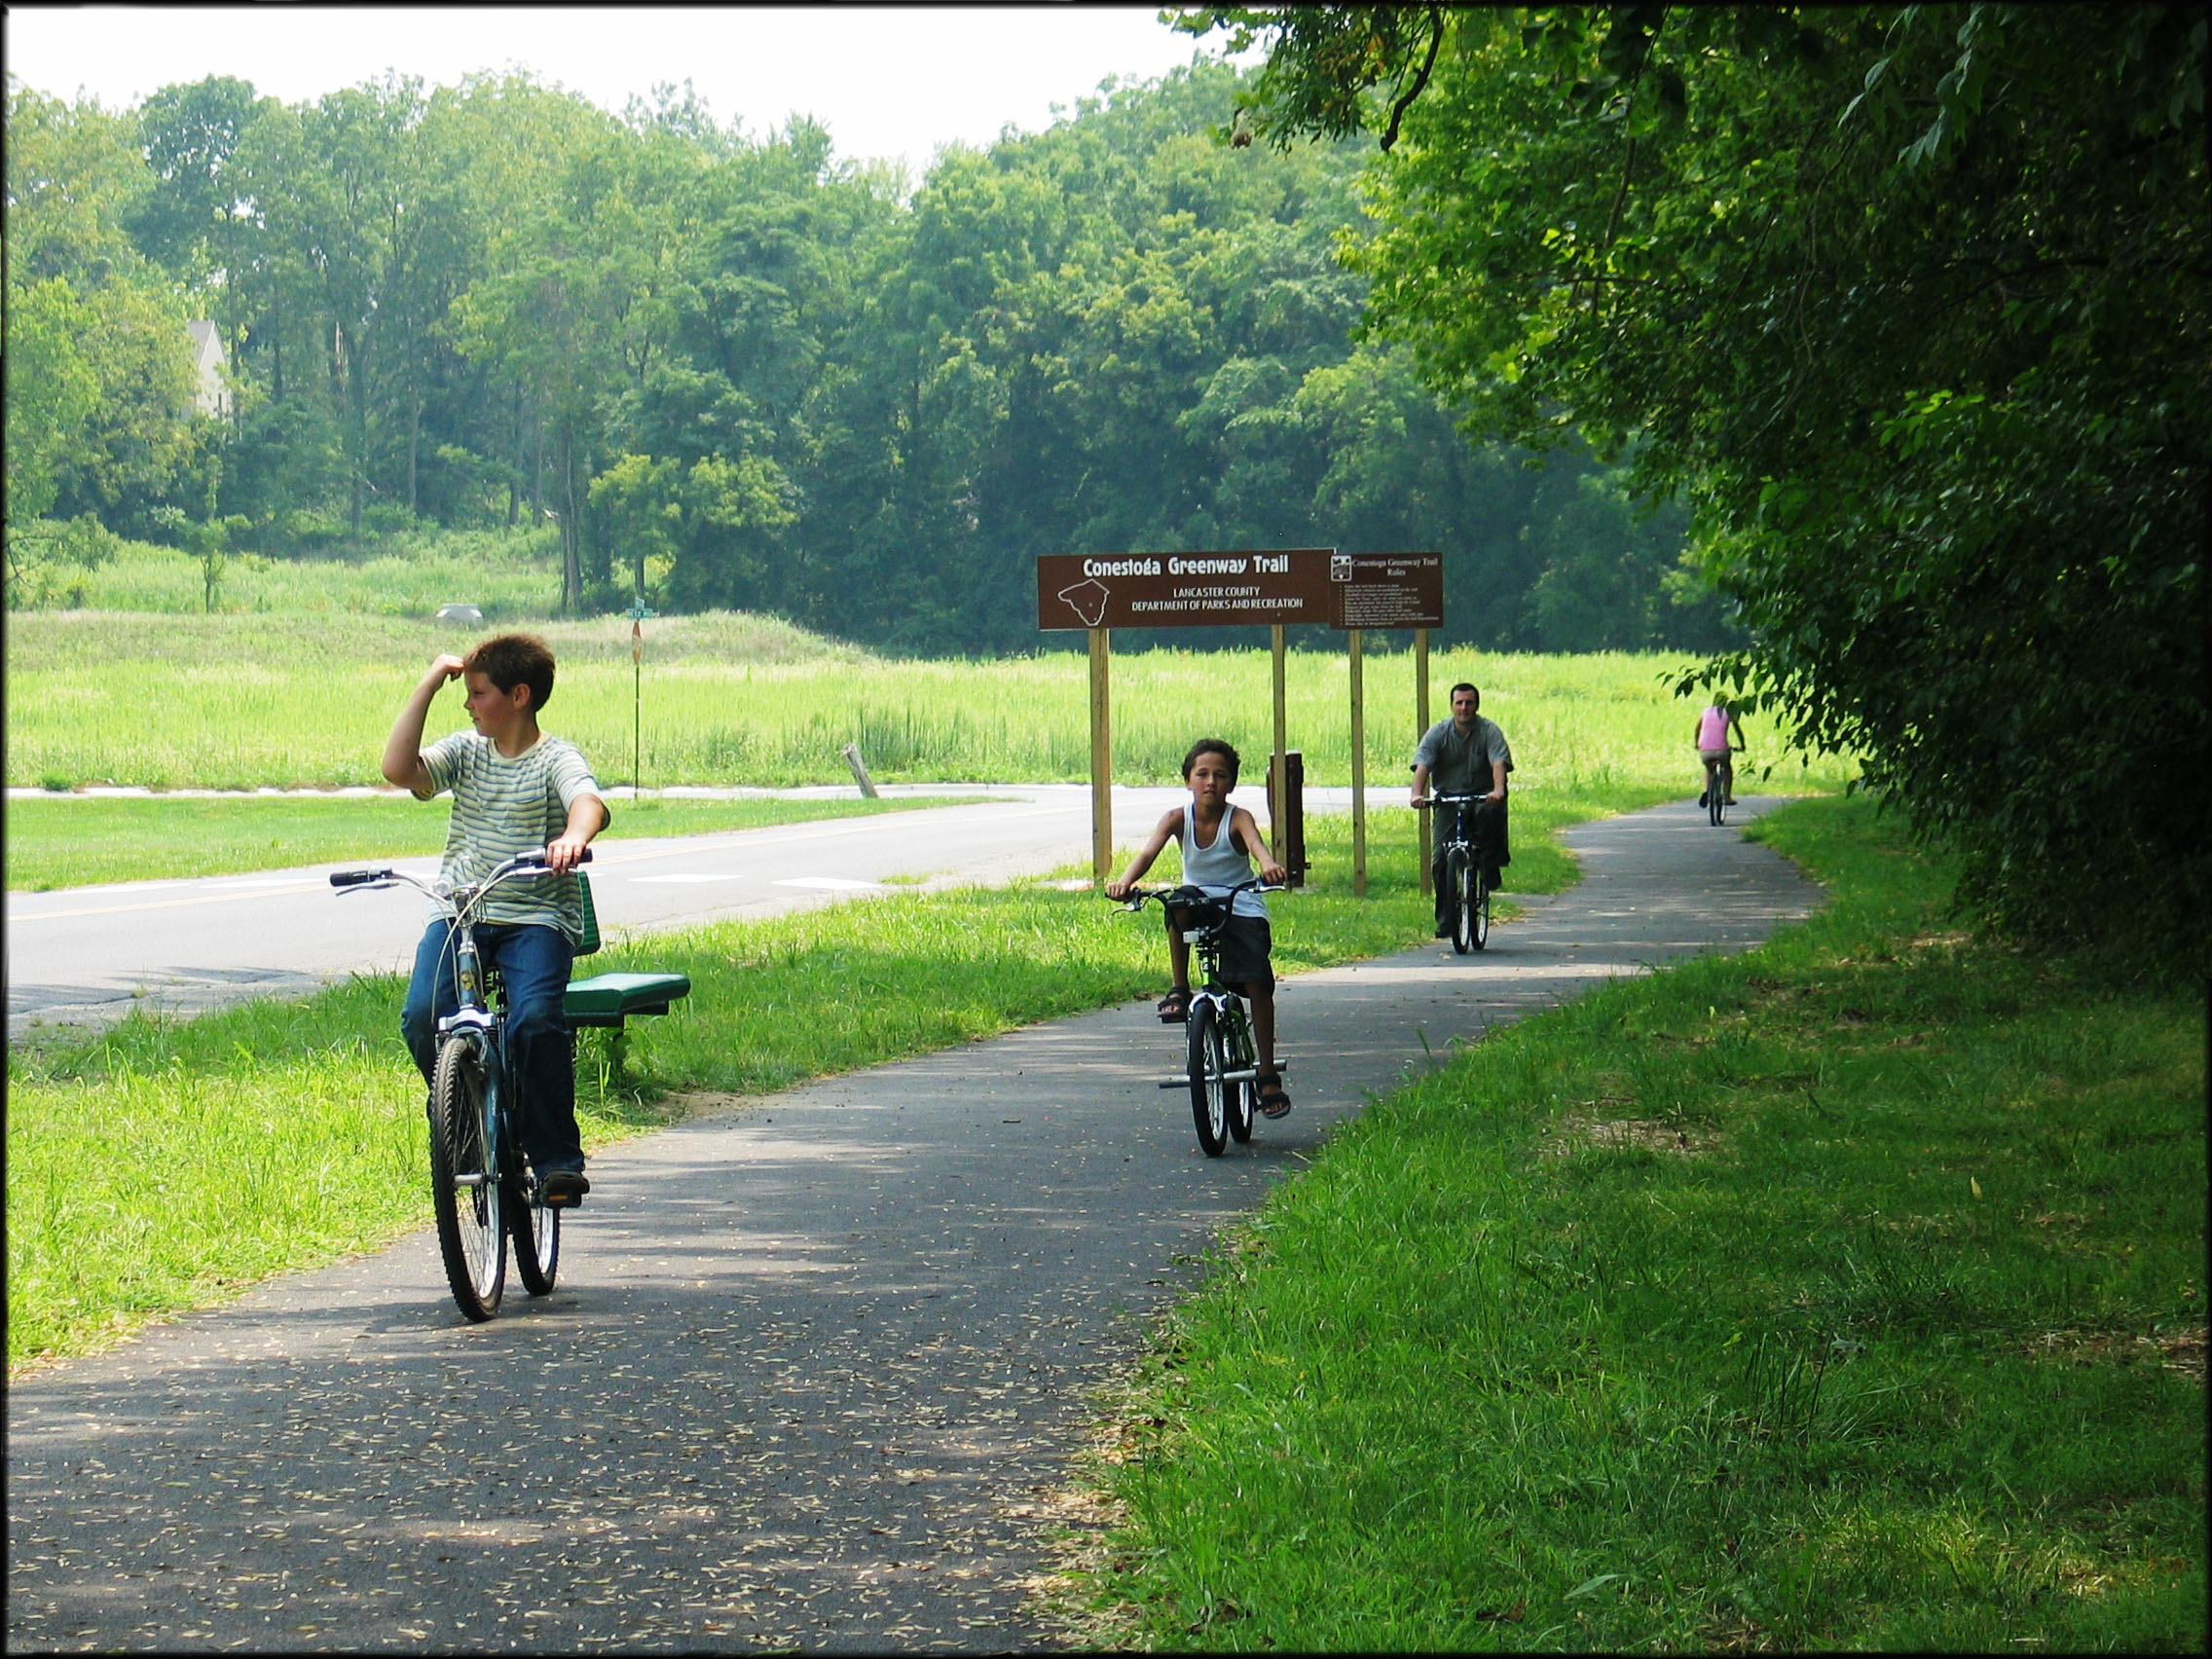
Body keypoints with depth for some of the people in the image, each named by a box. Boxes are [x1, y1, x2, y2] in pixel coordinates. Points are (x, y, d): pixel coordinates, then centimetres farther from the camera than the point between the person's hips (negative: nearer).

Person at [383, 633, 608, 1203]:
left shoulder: (556, 759, -2)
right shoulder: (466, 751, 12)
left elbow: (589, 803, -23)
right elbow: (398, 769, -4)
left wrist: (573, 837, -47)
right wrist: (429, 684, -2)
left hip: (537, 917, -4)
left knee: (536, 1019, -28)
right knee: (422, 1016, -20)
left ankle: (557, 1156, -14)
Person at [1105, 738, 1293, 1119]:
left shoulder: (1237, 819, -13)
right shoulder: (1178, 818, -9)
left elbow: (1255, 842, -35)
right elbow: (1150, 850, -24)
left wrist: (1269, 865, -59)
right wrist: (1124, 880, -45)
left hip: (1243, 909, -1)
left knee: (1257, 984, -15)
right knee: (1176, 908, -35)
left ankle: (1268, 1074, -2)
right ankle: (1180, 990, -17)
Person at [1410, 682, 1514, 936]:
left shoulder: (1489, 731, -5)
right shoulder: (1438, 733, -1)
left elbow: (1499, 763, -19)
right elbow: (1422, 765, -13)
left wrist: (1497, 791, -39)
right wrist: (1417, 794, -32)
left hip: (1482, 797, -1)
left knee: (1493, 812, -37)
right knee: (1441, 858, -11)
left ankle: (1490, 867, -18)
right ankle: (1445, 919, 0)